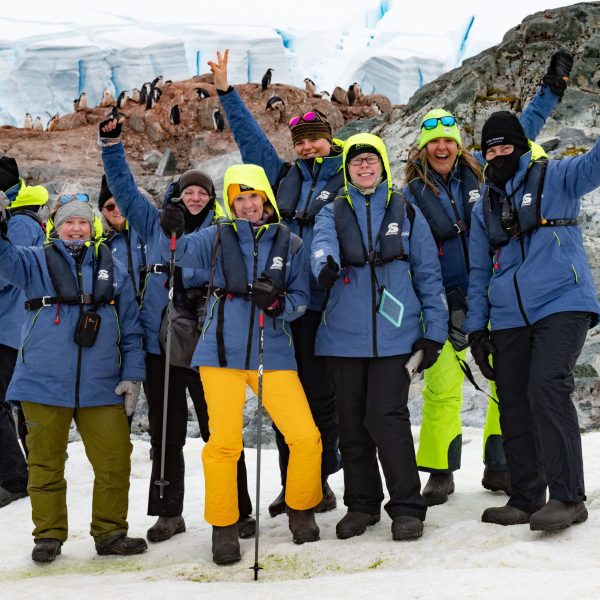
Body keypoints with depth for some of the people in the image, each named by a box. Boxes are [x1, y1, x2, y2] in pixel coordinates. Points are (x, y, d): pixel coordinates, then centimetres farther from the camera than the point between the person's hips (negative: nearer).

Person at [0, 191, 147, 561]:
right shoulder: (37, 262, 7)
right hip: (44, 384, -1)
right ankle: (49, 535, 21)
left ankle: (111, 533, 18)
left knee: (115, 462, 3)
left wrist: (132, 376, 4)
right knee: (46, 463, 7)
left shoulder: (113, 269, 11)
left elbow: (131, 329, 11)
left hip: (101, 388, 1)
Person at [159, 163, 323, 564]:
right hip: (223, 352, -1)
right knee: (224, 441, -4)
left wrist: (277, 303, -14)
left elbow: (302, 299, 6)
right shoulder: (218, 237, 6)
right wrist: (173, 233, -28)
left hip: (273, 353, 1)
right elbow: (182, 252, -7)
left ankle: (302, 510, 21)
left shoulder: (289, 243, 7)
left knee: (306, 437, -5)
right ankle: (224, 526, 15)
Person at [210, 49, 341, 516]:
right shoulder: (283, 176, 15)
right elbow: (250, 136, 21)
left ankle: (320, 482, 15)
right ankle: (291, 486, 18)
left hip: (321, 305, -4)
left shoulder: (347, 180, 4)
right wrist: (225, 90, 20)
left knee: (319, 394, 1)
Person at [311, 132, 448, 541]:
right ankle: (361, 504, 23)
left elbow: (428, 274, 9)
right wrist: (326, 264, -37)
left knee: (387, 417, -10)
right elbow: (322, 243, -13)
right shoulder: (333, 213, 10)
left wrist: (434, 332, 3)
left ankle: (407, 507, 2)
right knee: (352, 423, 9)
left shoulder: (406, 213, 9)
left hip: (395, 334, -2)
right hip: (345, 334, 2)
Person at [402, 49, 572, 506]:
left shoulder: (481, 170, 6)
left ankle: (498, 467, 16)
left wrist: (552, 90, 20)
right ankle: (440, 474, 11)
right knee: (442, 389, -4)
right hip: (446, 300, -2)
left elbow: (516, 135, 18)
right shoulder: (414, 193, 1)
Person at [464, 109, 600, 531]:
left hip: (562, 305, -5)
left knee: (547, 388, -21)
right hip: (508, 319, 6)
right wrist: (476, 328, 14)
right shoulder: (484, 207, 18)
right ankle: (527, 500, 17)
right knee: (514, 408, 6)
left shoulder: (554, 178, 5)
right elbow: (479, 271, 20)